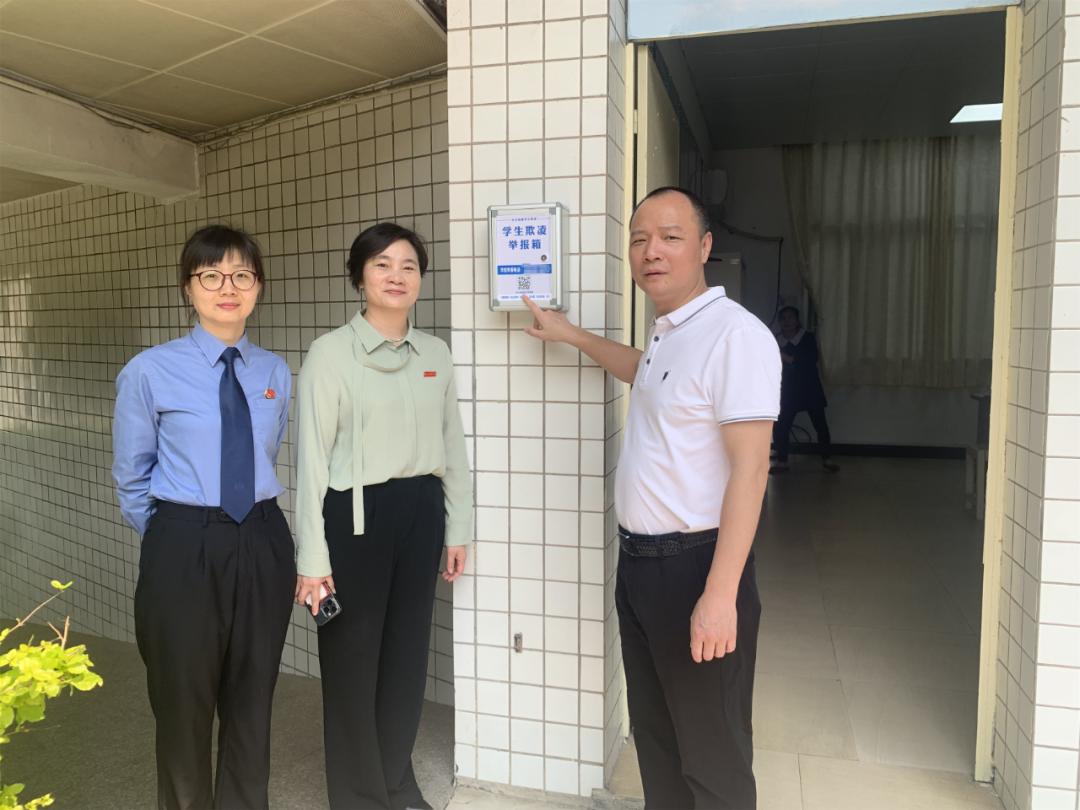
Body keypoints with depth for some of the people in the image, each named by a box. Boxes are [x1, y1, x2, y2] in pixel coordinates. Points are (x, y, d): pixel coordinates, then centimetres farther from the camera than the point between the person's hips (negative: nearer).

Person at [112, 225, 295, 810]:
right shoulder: (150, 371, -7)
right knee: (183, 700, 14)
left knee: (253, 699, 16)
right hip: (185, 549, -3)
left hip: (262, 545, 3)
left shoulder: (275, 373, 4)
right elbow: (131, 475, 3)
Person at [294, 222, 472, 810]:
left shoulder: (435, 354, 6)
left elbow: (452, 446, 11)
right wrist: (312, 556, -11)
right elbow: (312, 457, -9)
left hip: (420, 511, 5)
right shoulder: (330, 353, -8)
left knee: (407, 653, 15)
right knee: (353, 660, 8)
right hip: (356, 514, -4)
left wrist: (458, 526, 10)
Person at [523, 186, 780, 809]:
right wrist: (572, 335, 37)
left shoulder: (736, 334, -19)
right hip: (639, 561, 9)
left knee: (712, 754, 6)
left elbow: (749, 470, -23)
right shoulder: (668, 334, 10)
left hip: (696, 565, -9)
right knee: (654, 733, 21)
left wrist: (720, 594, -25)